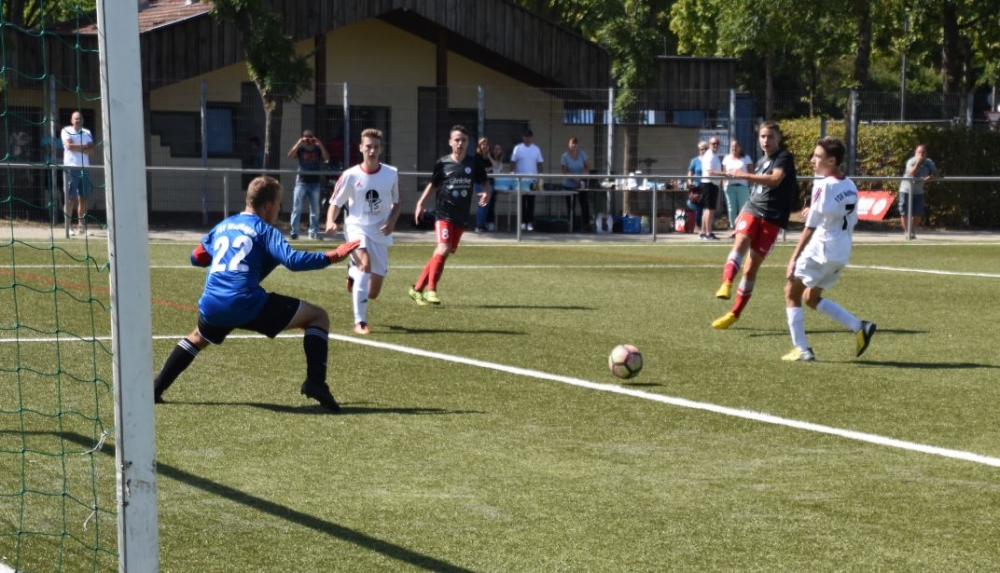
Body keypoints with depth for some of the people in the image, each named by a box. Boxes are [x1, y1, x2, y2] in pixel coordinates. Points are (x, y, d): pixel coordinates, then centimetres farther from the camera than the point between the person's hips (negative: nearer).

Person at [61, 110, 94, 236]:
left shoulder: (87, 133, 15)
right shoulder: (66, 131, 2)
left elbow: (91, 151, 4)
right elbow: (69, 145, -14)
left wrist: (77, 148, -8)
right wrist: (84, 146, -3)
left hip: (84, 168, 5)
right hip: (71, 168, -5)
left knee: (83, 198, 4)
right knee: (70, 198, -6)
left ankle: (81, 225, 10)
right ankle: (68, 226, -4)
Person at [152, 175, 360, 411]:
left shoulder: (222, 226, 22)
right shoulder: (264, 231, 4)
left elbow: (197, 257, 33)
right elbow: (293, 260, -11)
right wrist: (332, 257, -6)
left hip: (211, 306, 6)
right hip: (246, 304, -6)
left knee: (198, 338, 41)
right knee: (318, 317, 4)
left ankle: (155, 389, 33)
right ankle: (315, 382, -14)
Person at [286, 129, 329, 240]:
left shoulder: (318, 149, 6)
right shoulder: (300, 149, 4)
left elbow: (326, 158, -10)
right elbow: (290, 156, -12)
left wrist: (320, 145, -18)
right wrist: (299, 143, -20)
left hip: (315, 183, 1)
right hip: (301, 182, -1)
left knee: (315, 210, 5)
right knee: (297, 209, -4)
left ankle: (314, 232, 11)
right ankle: (294, 232, -3)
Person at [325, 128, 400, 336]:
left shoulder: (391, 174, -1)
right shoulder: (350, 175, -7)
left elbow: (396, 203, 12)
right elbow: (335, 203, 0)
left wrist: (392, 221, -8)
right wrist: (330, 221, -21)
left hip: (380, 233, 3)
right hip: (357, 227, -3)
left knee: (373, 293, 4)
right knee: (365, 264, -35)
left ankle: (353, 274, 42)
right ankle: (360, 322, -28)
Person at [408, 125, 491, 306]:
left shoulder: (474, 162, 2)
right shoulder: (442, 163, -1)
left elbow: (485, 182, 10)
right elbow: (433, 184, 11)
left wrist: (487, 193, -12)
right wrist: (420, 203, 3)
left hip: (461, 216, 3)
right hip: (444, 213, -3)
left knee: (440, 254, 7)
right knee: (443, 250, -21)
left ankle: (417, 288, 17)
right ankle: (431, 290, -9)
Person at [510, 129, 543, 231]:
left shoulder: (536, 149, 6)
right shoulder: (517, 148, 1)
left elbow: (539, 164, 8)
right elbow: (513, 163, 1)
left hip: (533, 180, 1)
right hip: (520, 180, -1)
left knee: (531, 201, 1)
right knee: (522, 201, 1)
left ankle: (530, 222, 4)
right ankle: (522, 222, 6)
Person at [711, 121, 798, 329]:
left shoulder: (784, 157, -5)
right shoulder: (760, 162, 17)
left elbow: (775, 179, -25)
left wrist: (744, 176, -31)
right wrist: (740, 215, 26)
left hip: (772, 218, -5)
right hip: (752, 210, 5)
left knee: (752, 266, -2)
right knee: (740, 242, -28)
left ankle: (735, 314, 9)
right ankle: (726, 284, -49)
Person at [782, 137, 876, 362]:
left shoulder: (824, 186, -15)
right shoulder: (851, 187, 9)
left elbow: (810, 227, -17)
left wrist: (794, 258, -15)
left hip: (820, 250, -8)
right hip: (842, 254, 8)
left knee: (791, 292, 7)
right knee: (811, 297, 21)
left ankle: (801, 349, 2)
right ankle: (859, 327, 10)